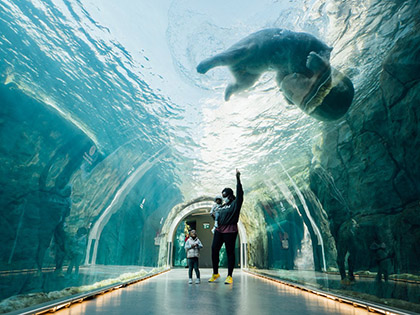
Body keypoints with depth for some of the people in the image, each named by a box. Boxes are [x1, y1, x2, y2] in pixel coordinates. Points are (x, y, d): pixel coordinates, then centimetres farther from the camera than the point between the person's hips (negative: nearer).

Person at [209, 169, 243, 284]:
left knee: (230, 252, -1)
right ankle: (215, 273, 20)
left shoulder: (235, 203, 0)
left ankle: (229, 276, 9)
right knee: (214, 250, 4)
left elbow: (239, 193, -12)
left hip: (230, 231, -7)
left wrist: (238, 179, -18)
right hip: (219, 231, 7)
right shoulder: (222, 206, 20)